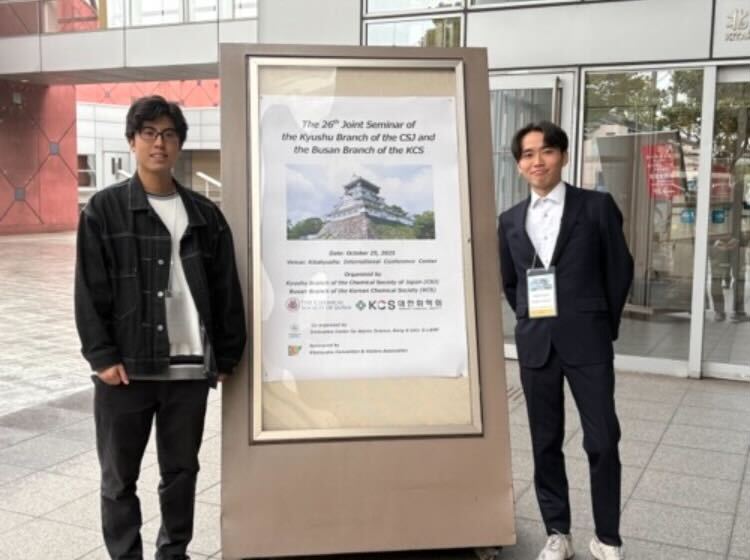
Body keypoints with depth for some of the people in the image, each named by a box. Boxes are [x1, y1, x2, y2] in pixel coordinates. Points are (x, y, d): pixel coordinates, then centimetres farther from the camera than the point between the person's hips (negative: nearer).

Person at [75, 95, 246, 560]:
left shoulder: (205, 214, 7)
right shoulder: (105, 209, 1)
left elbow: (226, 291, 7)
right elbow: (90, 291, -4)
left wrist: (227, 356, 4)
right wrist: (102, 356, -11)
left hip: (190, 367, 2)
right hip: (126, 366, -2)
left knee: (182, 470, 14)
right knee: (120, 477, 9)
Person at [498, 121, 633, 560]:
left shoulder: (597, 206, -2)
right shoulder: (511, 220, 7)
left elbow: (620, 269, 2)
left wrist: (605, 327, 4)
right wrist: (533, 323, 10)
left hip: (587, 341, -3)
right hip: (535, 344, 3)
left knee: (603, 442, 1)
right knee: (546, 442, 10)